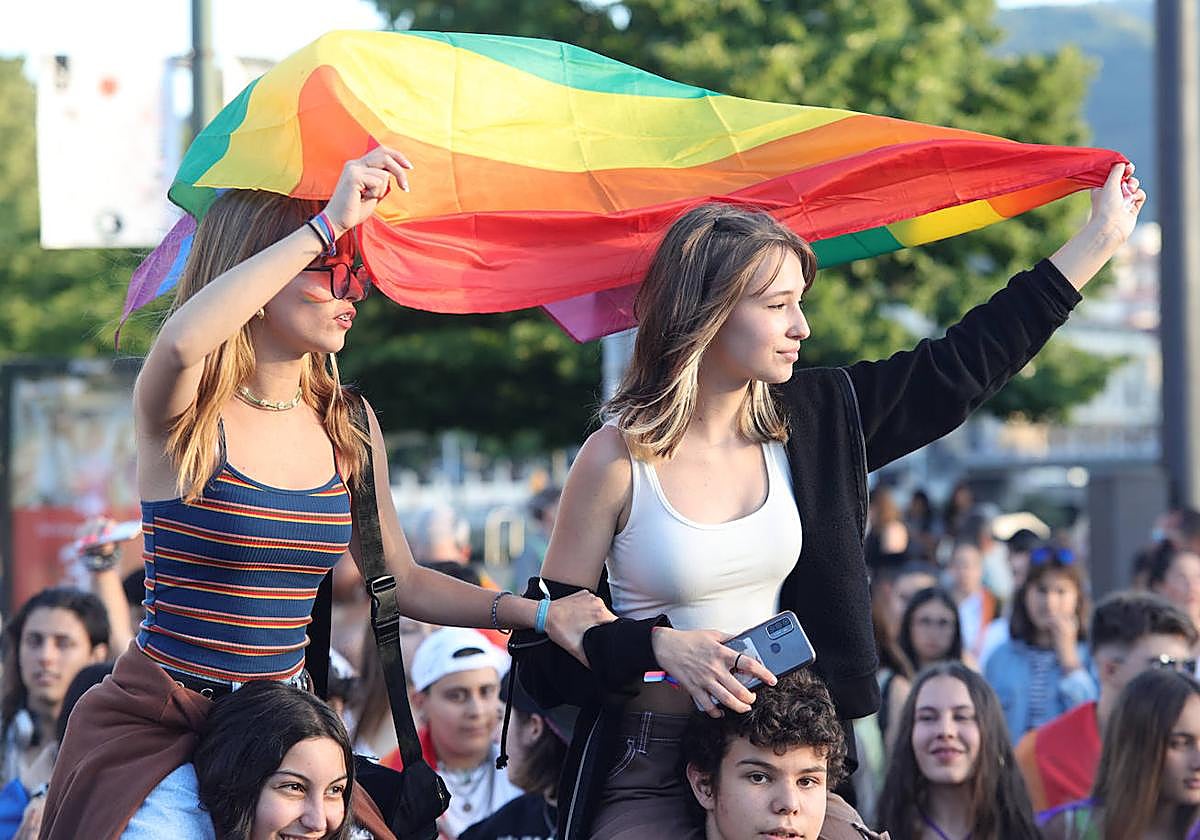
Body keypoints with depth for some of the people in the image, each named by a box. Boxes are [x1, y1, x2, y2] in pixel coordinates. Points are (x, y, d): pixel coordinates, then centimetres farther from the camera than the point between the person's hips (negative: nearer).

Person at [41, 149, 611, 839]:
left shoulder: (348, 425, 7)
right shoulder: (187, 417, -10)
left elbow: (401, 581, 14)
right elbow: (183, 341, -35)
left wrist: (534, 613, 0)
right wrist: (329, 224, -31)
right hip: (152, 725, -5)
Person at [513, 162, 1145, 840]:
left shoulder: (812, 421, 3)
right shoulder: (617, 460, -11)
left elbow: (962, 366, 9)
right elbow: (544, 645, -7)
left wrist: (1103, 235, 13)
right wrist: (661, 647, -23)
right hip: (651, 772, -5)